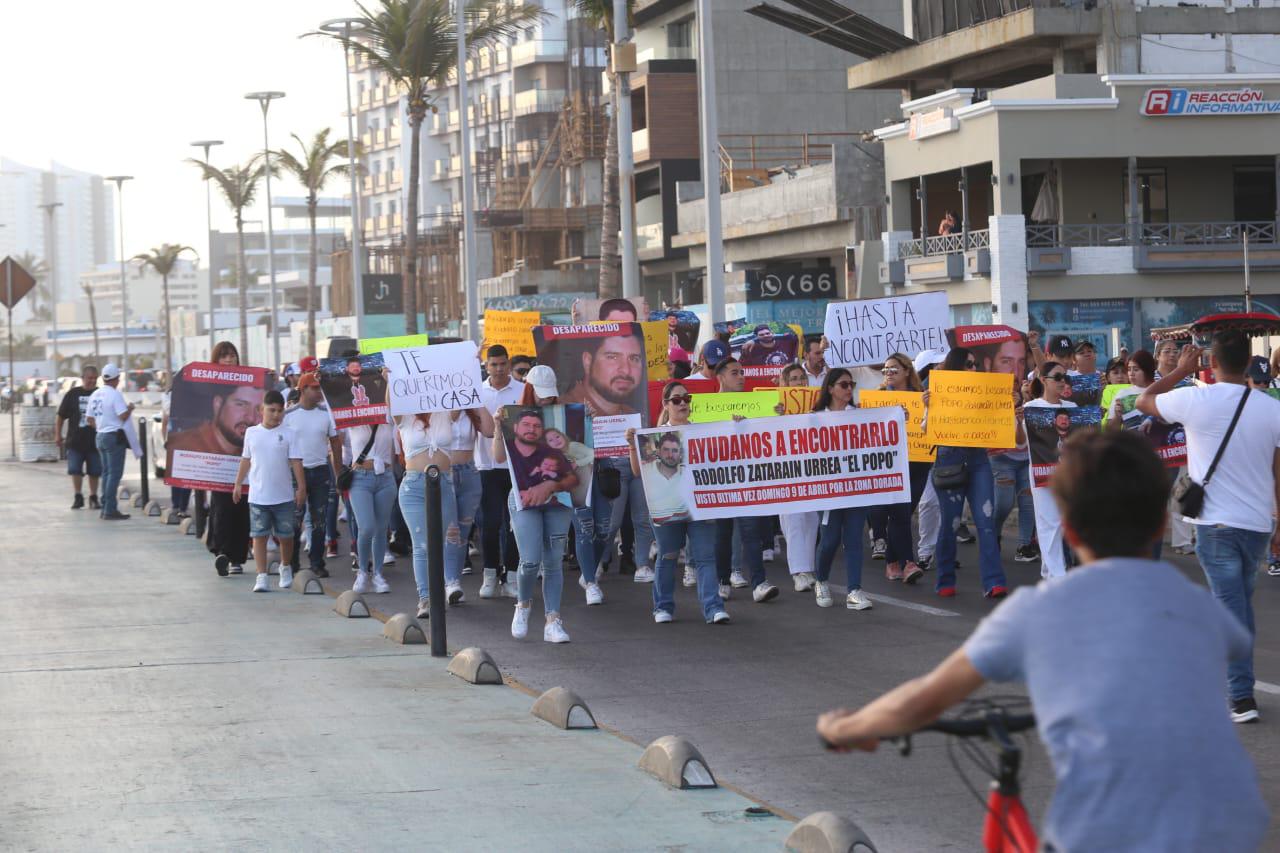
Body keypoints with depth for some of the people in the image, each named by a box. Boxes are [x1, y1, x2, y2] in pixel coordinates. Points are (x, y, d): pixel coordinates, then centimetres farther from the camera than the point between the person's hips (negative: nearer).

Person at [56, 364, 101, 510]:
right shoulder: (72, 394, 1)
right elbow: (61, 416, 7)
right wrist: (57, 435, 4)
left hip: (95, 441, 0)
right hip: (75, 441, 0)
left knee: (95, 471, 5)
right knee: (75, 470, -2)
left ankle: (93, 498, 17)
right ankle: (78, 497, 12)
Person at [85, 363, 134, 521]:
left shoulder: (95, 395, 10)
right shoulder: (115, 394, -15)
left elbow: (89, 419, 14)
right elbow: (123, 416, -21)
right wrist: (130, 408, -2)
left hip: (100, 436, 8)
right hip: (114, 437, -8)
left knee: (106, 472, 15)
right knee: (114, 473, -6)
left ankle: (106, 508, 17)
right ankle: (110, 510, -9)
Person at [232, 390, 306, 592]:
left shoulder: (289, 434, -2)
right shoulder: (251, 432, 5)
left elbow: (296, 462, -4)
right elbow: (246, 460, 14)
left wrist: (301, 488, -10)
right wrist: (238, 484, 15)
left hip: (284, 497, -1)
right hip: (258, 497, 1)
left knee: (285, 536, 10)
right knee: (259, 536, -3)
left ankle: (286, 568, 33)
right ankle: (262, 577, -3)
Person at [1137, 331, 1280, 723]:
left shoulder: (1195, 400, -12)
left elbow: (1143, 401, 7)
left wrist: (1181, 371, 18)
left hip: (1216, 525, -3)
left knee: (1231, 608, -1)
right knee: (1241, 604, 20)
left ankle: (1242, 697, -4)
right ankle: (1236, 677, 30)